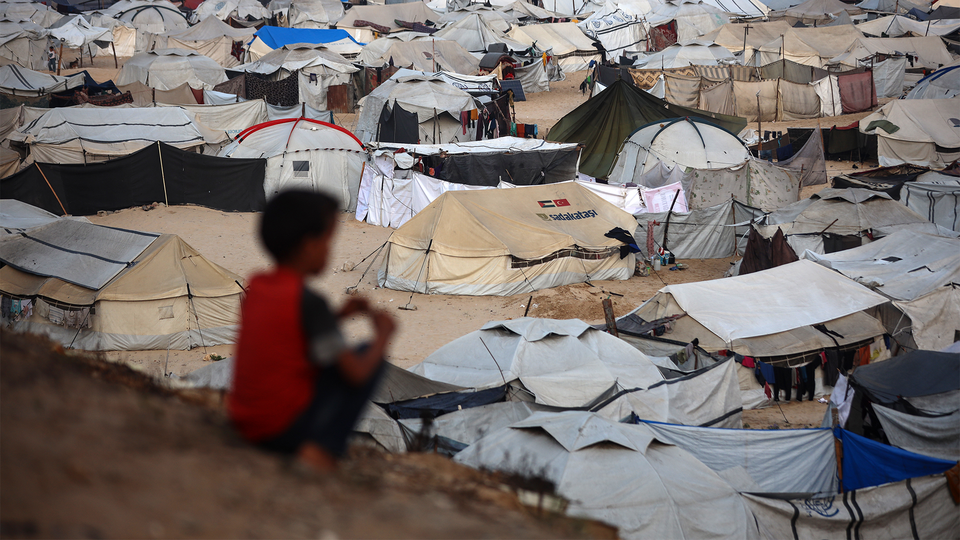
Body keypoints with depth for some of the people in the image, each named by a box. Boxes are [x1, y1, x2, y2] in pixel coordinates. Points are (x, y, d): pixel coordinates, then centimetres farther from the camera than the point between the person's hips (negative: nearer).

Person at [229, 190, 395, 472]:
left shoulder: (256, 286, 3)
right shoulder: (308, 301, -19)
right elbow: (357, 373, -18)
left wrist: (337, 316, 13)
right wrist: (382, 334, -1)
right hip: (284, 431, -8)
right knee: (369, 356, 2)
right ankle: (321, 449, -11)